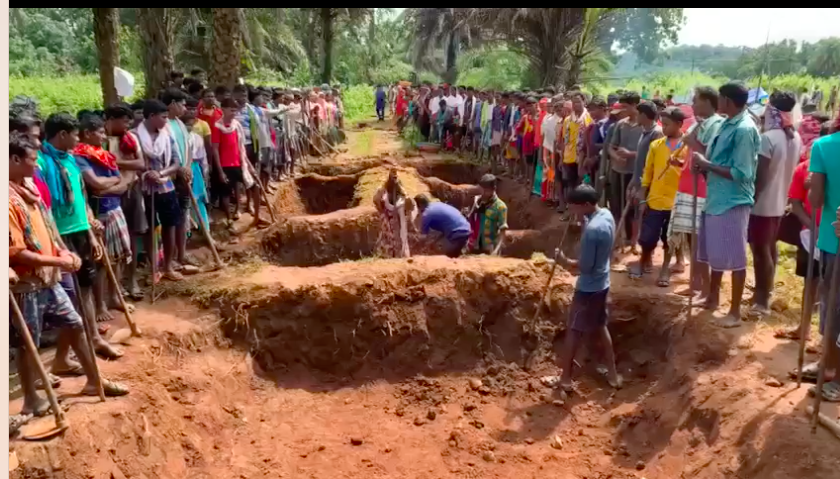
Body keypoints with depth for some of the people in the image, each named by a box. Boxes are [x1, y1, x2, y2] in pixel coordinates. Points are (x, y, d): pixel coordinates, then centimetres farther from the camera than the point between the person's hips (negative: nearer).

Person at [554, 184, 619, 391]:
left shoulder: (591, 230, -29)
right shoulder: (607, 215, -2)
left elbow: (584, 266, -25)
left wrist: (563, 261, -9)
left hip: (588, 288, -9)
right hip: (602, 283, 9)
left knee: (573, 331, 5)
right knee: (600, 327, 22)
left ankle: (565, 378, 16)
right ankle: (612, 373, 31)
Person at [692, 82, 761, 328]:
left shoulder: (744, 129, -18)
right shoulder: (728, 124, 9)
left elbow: (741, 173, -22)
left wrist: (707, 164, -16)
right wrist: (704, 165, -3)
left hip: (733, 201, -9)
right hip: (716, 197, 9)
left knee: (734, 258, 3)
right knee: (715, 253, 20)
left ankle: (735, 311, 15)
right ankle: (713, 297, 37)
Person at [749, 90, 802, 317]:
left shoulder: (768, 138, -20)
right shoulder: (796, 138, 5)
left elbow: (760, 175, -21)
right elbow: (787, 170, 12)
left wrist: (750, 199, -13)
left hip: (762, 203, -8)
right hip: (780, 202, 8)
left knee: (761, 251, -3)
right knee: (770, 247, 20)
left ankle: (762, 301, 2)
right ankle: (765, 291, 35)